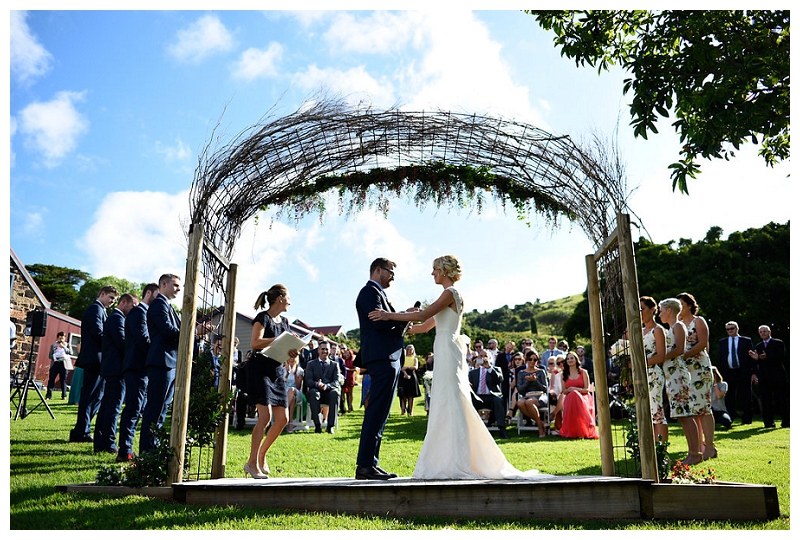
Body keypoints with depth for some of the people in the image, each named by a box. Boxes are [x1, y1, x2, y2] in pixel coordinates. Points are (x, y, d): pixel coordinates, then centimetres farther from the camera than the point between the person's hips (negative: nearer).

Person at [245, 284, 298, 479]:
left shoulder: (284, 321, 16)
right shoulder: (263, 318, -6)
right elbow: (255, 343, -20)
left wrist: (293, 352, -3)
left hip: (278, 371, 8)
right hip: (260, 369, -8)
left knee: (282, 418, 3)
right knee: (265, 416, -14)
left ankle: (262, 454, 22)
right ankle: (252, 462, -5)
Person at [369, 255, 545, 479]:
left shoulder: (451, 292, -8)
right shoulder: (449, 294, 20)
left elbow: (424, 315, -18)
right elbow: (426, 325, 20)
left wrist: (390, 316, -14)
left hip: (448, 352, -9)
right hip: (445, 354, 9)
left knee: (449, 406, -7)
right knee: (448, 408, 10)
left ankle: (456, 464, -3)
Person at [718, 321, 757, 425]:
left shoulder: (747, 341, 6)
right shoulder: (722, 342, 13)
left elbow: (753, 357, 3)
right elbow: (719, 359, 12)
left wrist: (753, 373, -5)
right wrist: (720, 374, 5)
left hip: (744, 373, -2)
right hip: (729, 373, 2)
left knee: (746, 398, 4)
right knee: (729, 398, 1)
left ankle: (747, 420, 12)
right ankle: (729, 419, 7)